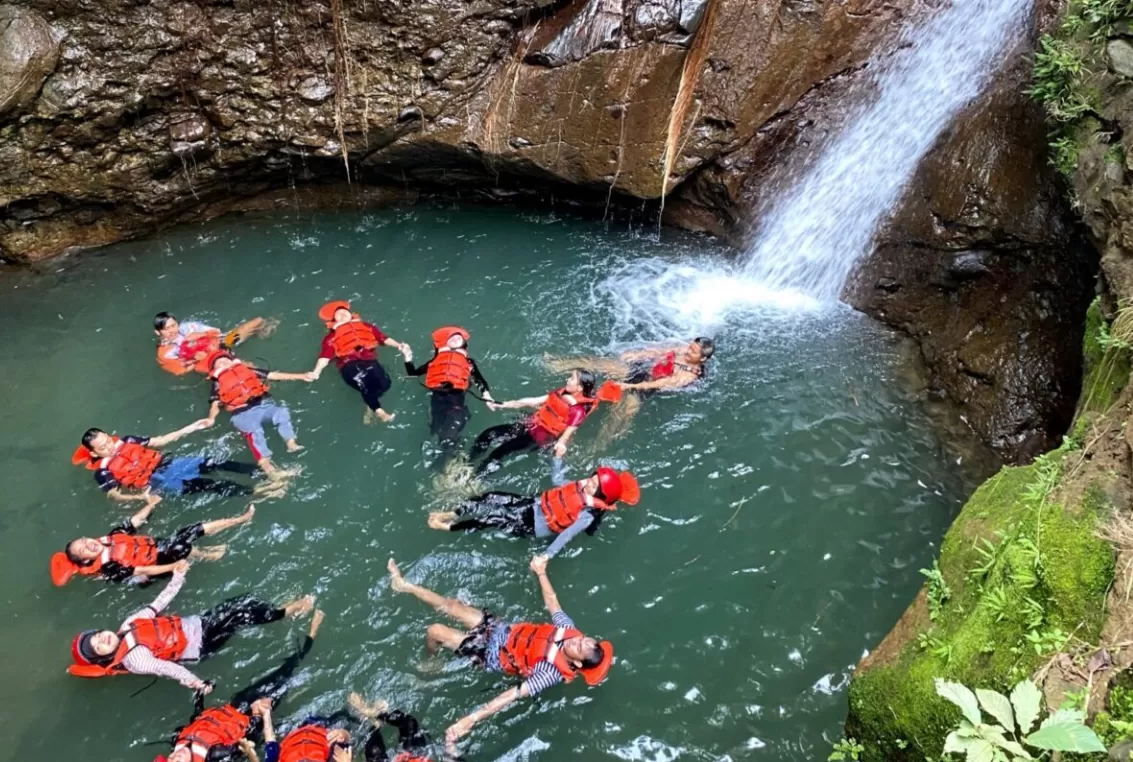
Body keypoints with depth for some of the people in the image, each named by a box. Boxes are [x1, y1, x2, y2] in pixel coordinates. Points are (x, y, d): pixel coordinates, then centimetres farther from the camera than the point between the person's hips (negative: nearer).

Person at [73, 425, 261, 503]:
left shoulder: (125, 442, 13)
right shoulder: (103, 472, -1)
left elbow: (159, 441, 14)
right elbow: (114, 494, -12)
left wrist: (190, 428, 7)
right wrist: (141, 496, -33)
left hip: (166, 464, 5)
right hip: (154, 483, -5)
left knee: (210, 463, -19)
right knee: (199, 484, -26)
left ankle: (260, 471, -26)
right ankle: (254, 492, -34)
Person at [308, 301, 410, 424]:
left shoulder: (366, 327, 29)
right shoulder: (332, 336, 21)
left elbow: (383, 338, 21)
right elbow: (325, 356, 8)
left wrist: (398, 345, 5)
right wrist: (316, 372, -9)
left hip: (369, 361, 3)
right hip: (349, 364, -2)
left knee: (385, 382, -22)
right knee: (364, 384, -31)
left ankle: (370, 406, 1)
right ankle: (378, 411, -15)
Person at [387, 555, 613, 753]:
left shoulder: (552, 673, -31)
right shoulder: (568, 628, -16)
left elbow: (515, 695, -36)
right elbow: (552, 601, 2)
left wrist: (470, 719, -40)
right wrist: (541, 572, 6)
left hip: (493, 655, -5)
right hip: (501, 629, 5)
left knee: (435, 631, -7)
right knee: (451, 605, 8)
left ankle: (429, 661, 31)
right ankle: (404, 584, 31)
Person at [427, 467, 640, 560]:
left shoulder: (588, 516, -24)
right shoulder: (584, 487, -4)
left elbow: (566, 536, -32)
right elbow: (558, 482, 13)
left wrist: (545, 557, -40)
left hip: (532, 526, -7)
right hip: (535, 504, 7)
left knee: (495, 519, -19)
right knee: (492, 498, -9)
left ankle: (447, 526, -2)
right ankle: (451, 514, 7)